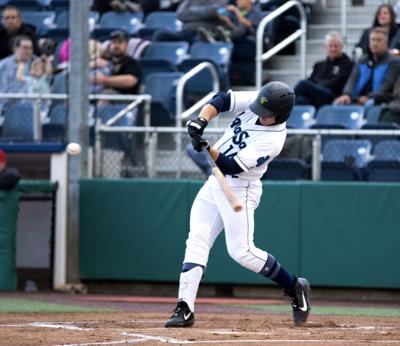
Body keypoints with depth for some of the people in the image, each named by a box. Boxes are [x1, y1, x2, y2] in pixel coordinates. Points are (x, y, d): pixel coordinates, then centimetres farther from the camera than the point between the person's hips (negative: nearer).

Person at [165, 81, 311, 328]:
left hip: (240, 190, -7)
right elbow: (220, 100, -5)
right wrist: (202, 121, -22)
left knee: (241, 251, -11)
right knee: (197, 240, -3)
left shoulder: (273, 139, -25)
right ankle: (185, 309, -7)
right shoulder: (255, 102, -6)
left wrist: (207, 148, -35)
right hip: (215, 183, 7)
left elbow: (232, 167, -26)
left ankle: (295, 287, 9)